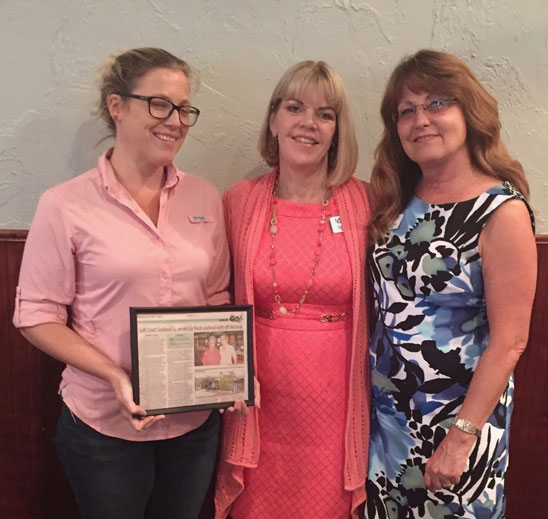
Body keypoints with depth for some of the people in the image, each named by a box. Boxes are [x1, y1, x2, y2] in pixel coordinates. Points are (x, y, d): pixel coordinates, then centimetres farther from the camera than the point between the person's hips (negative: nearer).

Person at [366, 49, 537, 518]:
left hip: (460, 411, -5)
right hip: (388, 407, 5)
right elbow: (387, 306, 6)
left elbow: (509, 342, -16)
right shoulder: (398, 201, 1)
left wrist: (462, 435, -17)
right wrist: (369, 386, 1)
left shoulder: (502, 211, -16)